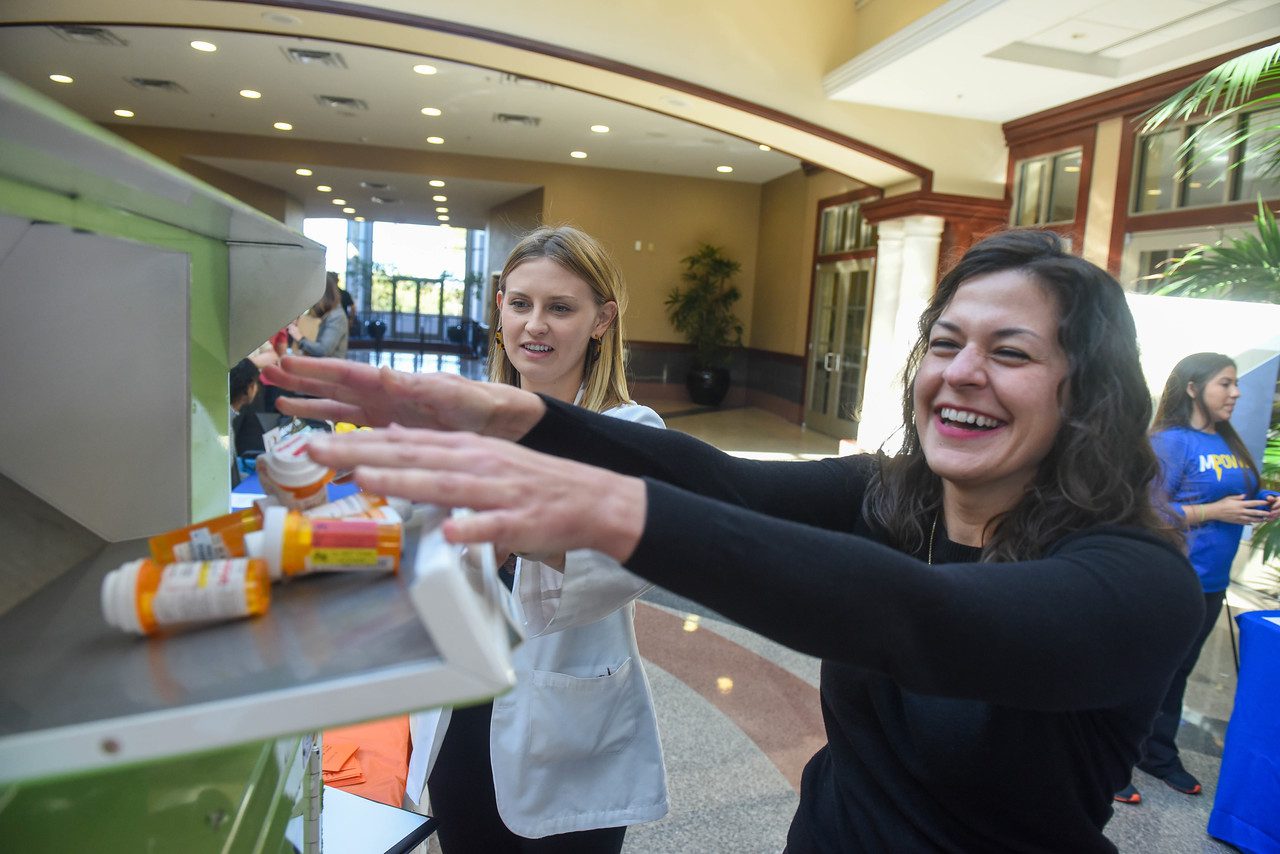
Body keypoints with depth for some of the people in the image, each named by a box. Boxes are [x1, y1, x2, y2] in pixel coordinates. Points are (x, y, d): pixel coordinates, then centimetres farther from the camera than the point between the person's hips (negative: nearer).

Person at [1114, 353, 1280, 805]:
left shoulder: (1227, 442, 10)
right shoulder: (1171, 441, -14)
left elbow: (1237, 497, 20)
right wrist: (1213, 512, -20)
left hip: (1210, 582, 8)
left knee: (1177, 674, 20)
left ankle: (1160, 755, 36)